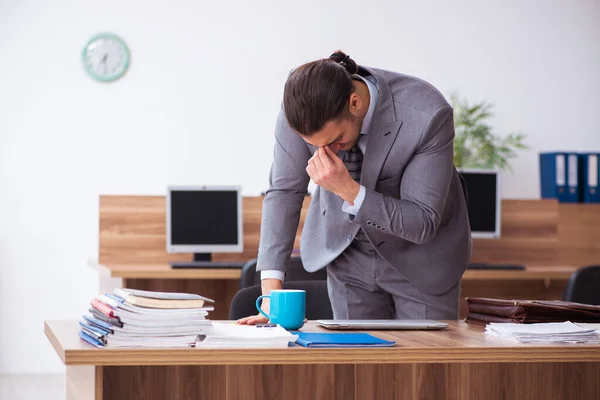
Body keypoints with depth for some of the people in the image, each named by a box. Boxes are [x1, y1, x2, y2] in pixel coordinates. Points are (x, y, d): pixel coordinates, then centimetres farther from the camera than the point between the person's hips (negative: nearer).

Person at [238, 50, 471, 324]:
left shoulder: (428, 115, -33)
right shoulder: (303, 108, -24)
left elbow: (423, 224, -27)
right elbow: (284, 190, -11)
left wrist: (350, 191, -41)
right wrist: (272, 288, -19)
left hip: (420, 258, -2)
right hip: (345, 252, 3)